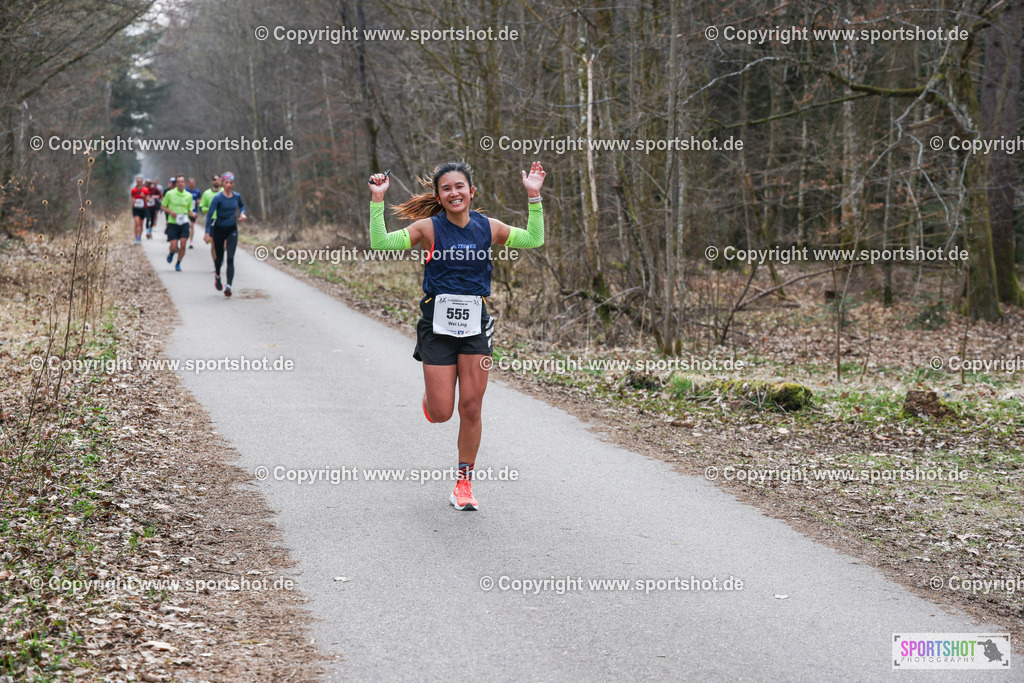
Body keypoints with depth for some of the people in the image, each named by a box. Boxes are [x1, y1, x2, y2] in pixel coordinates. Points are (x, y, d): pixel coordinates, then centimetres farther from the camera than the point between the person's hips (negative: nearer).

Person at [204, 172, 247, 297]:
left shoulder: (236, 196, -2)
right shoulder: (218, 198, -16)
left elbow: (242, 205, 20)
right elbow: (209, 215, -17)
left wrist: (242, 213, -2)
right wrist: (207, 233, -23)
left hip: (232, 230, 2)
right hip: (219, 229, -2)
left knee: (230, 259, -11)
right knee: (219, 257, 11)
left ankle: (228, 287, -15)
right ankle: (217, 275, 45)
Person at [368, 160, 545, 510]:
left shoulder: (488, 227, 3)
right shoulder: (429, 228, -5)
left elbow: (534, 240, 12)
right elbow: (380, 244, -13)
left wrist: (534, 197, 3)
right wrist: (377, 200, -20)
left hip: (475, 324, 2)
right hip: (438, 324, -2)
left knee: (471, 408, 0)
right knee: (441, 414, -1)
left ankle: (464, 483, 13)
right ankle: (430, 397, 37)